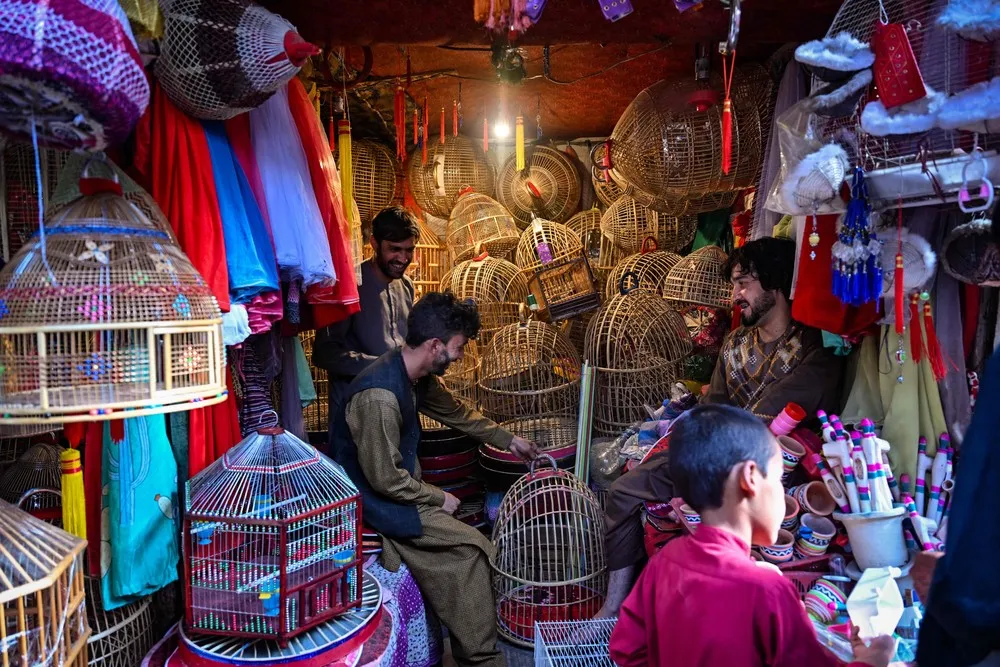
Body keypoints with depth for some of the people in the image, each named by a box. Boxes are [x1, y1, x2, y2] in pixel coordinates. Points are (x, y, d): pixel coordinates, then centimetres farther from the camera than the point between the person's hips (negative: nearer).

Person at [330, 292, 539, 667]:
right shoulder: (380, 396, -30)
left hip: (395, 489, 9)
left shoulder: (418, 377, -1)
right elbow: (385, 480, -24)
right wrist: (439, 498, -10)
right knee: (471, 547, -12)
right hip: (372, 503, -8)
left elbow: (456, 412, 17)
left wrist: (507, 440, 22)